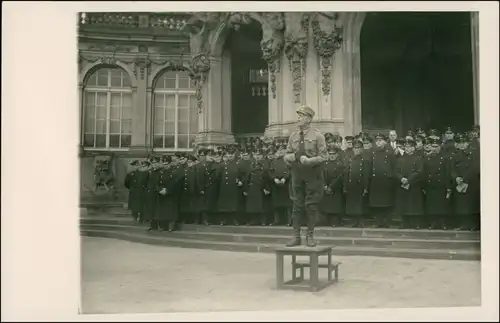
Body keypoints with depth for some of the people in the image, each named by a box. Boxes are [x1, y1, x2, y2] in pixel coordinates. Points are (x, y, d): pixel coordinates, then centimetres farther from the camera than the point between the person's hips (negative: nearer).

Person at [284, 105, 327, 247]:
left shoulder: (317, 135, -4)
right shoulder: (293, 136, 8)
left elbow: (323, 156, -8)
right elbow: (286, 156, 11)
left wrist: (309, 160, -21)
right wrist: (291, 157, -12)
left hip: (312, 174, -3)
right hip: (297, 173, 4)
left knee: (311, 205, 2)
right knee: (297, 205, 5)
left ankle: (310, 236, 12)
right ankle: (296, 236, 12)